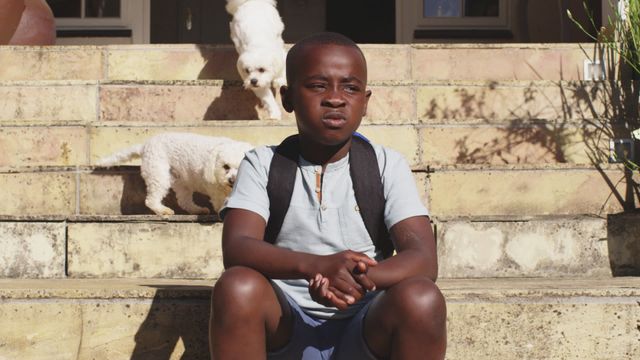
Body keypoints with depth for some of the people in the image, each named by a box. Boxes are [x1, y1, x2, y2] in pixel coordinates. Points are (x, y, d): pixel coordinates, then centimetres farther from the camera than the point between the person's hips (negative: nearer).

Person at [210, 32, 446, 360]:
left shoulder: (387, 164, 0)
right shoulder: (263, 164, 0)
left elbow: (423, 259, -12)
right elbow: (236, 249, -17)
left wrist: (360, 278, -35)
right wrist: (315, 265, -37)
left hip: (365, 330, 1)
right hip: (284, 329, 0)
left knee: (420, 298, -30)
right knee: (237, 287, -31)